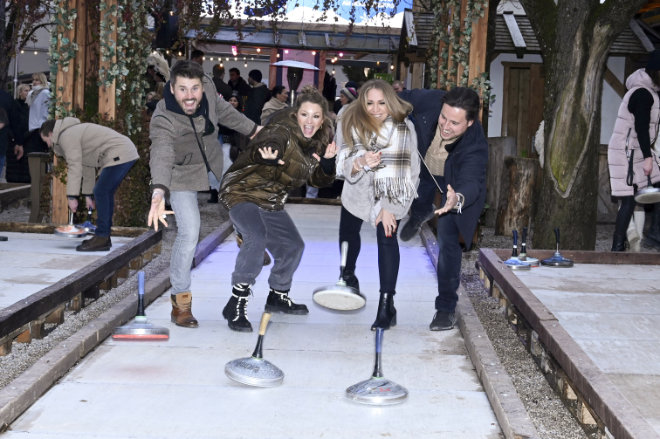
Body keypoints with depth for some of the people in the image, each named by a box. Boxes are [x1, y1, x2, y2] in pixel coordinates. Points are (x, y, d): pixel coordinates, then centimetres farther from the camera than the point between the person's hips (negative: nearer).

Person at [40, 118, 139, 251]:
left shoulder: (67, 136, -7)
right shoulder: (74, 131, 26)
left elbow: (75, 167, -15)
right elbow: (87, 167, 29)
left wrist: (72, 197, -14)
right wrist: (88, 194, 29)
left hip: (119, 155, -11)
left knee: (101, 192, -11)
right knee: (105, 193, 15)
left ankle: (101, 239, -11)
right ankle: (105, 238, 18)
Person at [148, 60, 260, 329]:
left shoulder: (208, 88, -23)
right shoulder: (162, 120, -39)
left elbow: (223, 110, -1)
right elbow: (161, 155, -56)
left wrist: (252, 129, 11)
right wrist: (159, 193, -73)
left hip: (213, 161, 6)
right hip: (182, 173, -6)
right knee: (189, 233, -14)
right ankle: (180, 300, 1)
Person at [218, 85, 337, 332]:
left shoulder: (317, 143, 0)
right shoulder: (283, 131, -22)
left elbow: (319, 180, 8)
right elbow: (268, 145, -45)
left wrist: (328, 161, -13)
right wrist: (268, 156, -70)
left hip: (271, 202, 8)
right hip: (242, 192, -8)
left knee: (293, 247, 14)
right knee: (257, 238, -31)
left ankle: (277, 297, 38)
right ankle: (236, 304, -23)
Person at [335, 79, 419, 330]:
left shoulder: (404, 128, -28)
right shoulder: (348, 123, -22)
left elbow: (406, 171, -25)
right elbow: (344, 167, -25)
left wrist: (388, 208, -25)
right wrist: (360, 163, -48)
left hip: (392, 193, -3)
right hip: (358, 190, 3)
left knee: (386, 237, -21)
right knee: (348, 232, 17)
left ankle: (387, 305, -20)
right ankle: (349, 277, 48)